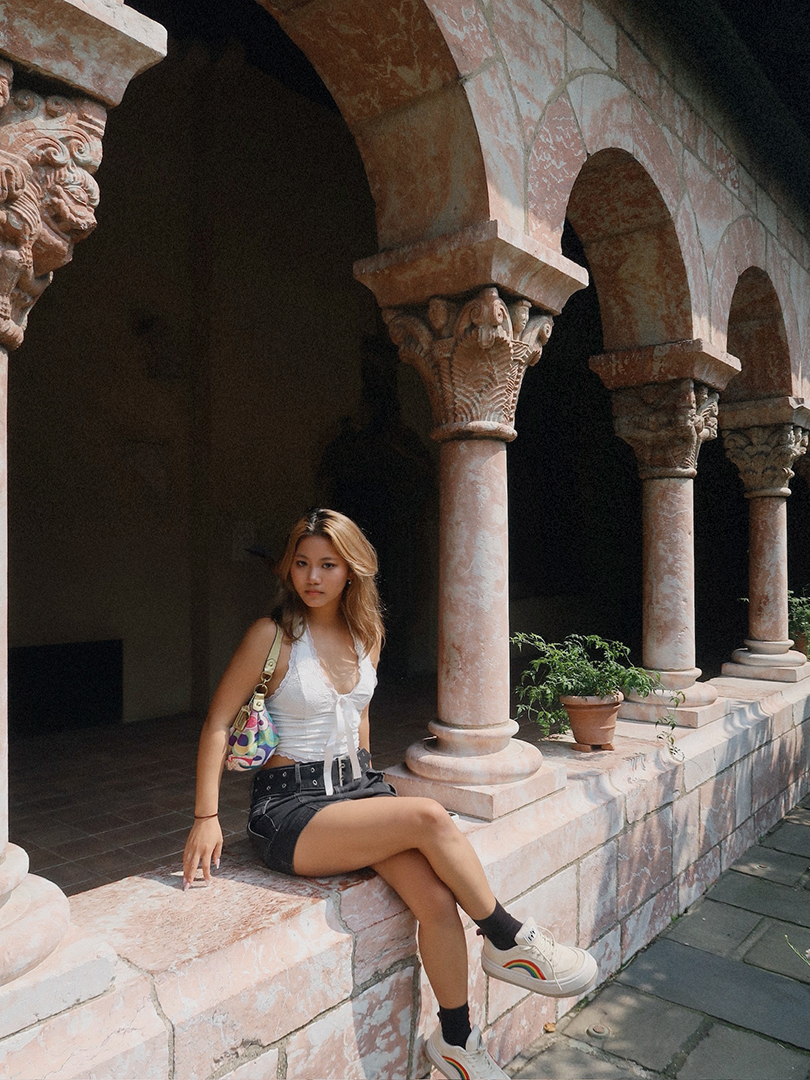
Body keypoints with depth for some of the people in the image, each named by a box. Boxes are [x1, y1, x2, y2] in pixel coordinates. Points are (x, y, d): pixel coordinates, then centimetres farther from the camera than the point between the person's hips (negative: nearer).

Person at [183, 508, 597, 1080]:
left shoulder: (366, 633, 5)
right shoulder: (273, 635, -12)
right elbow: (218, 723, -8)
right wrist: (207, 818, -12)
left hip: (358, 786, 5)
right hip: (291, 807, -5)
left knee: (438, 900, -17)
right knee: (430, 817, -27)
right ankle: (509, 941, -5)